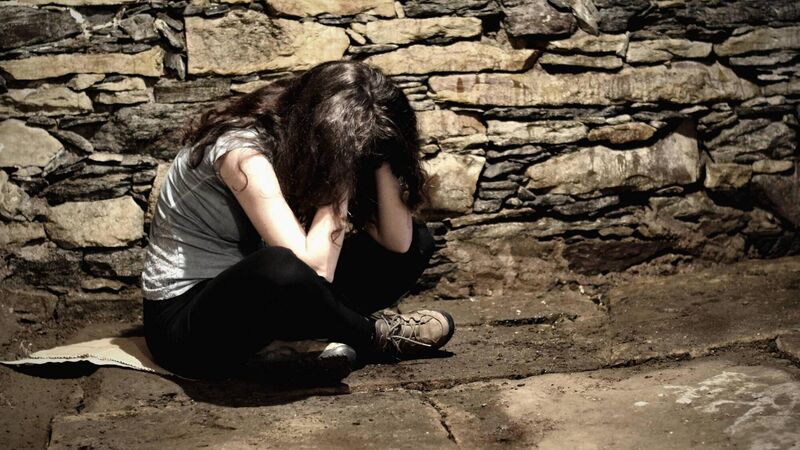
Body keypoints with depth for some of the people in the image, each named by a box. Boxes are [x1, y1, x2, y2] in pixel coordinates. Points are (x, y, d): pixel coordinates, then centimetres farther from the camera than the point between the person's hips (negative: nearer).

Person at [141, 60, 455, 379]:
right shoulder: (244, 150, -25)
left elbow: (398, 242, -7)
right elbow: (313, 269, -35)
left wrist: (380, 157, -17)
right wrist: (341, 172, -26)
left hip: (255, 296, 8)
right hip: (182, 315, -7)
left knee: (418, 241, 1)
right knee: (281, 269, -43)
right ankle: (373, 337, -15)